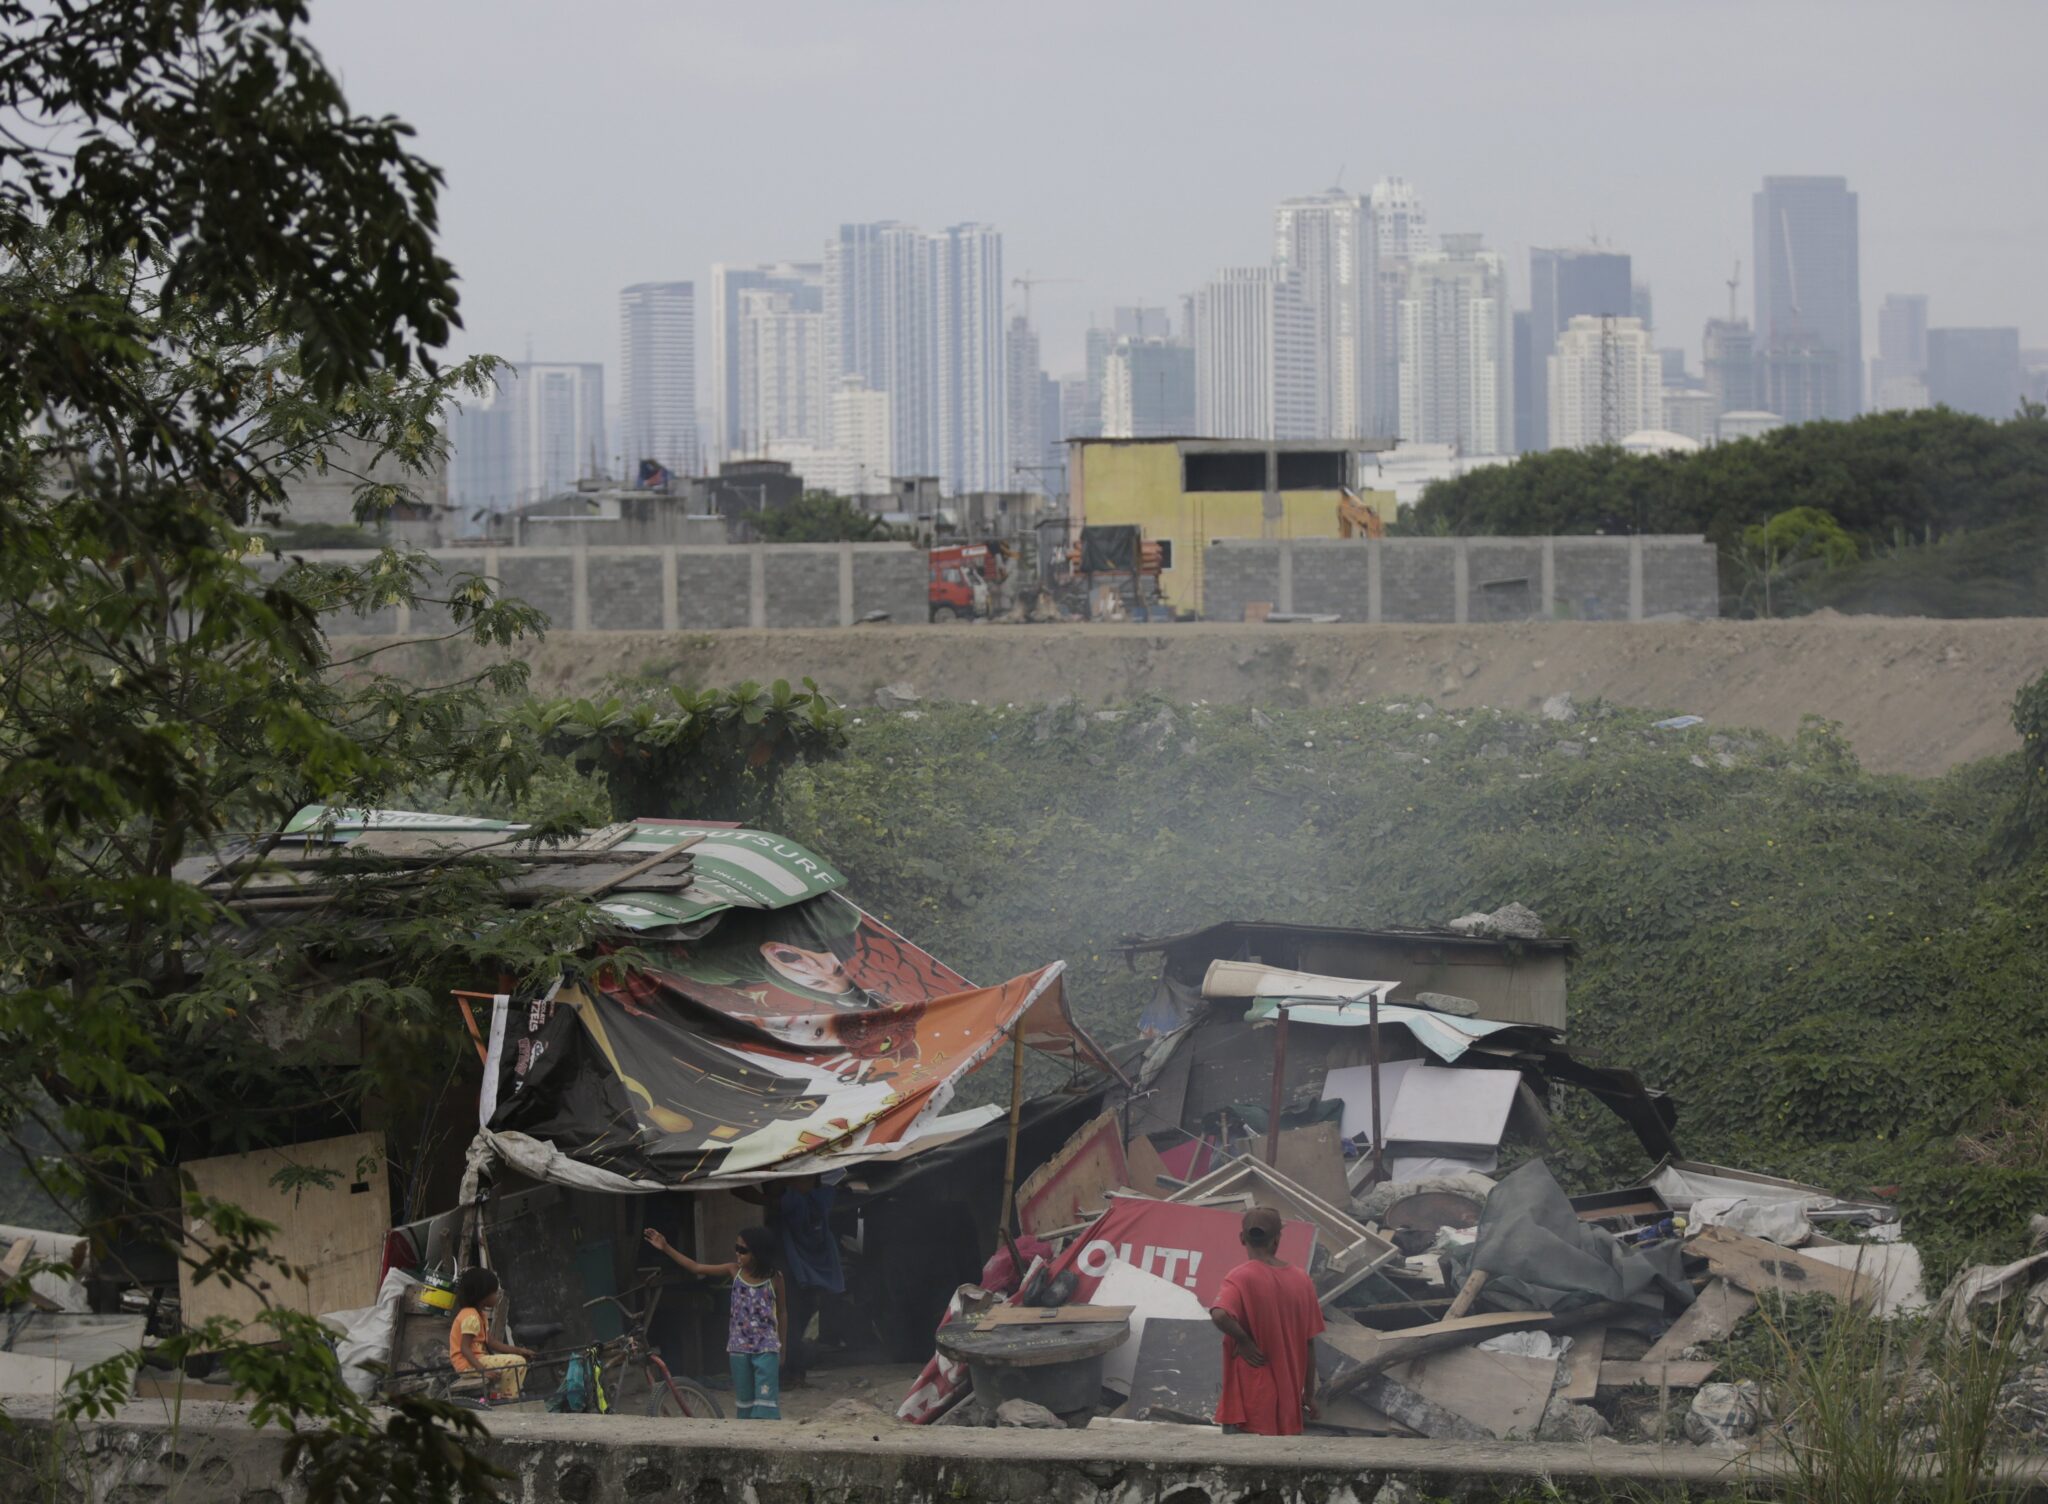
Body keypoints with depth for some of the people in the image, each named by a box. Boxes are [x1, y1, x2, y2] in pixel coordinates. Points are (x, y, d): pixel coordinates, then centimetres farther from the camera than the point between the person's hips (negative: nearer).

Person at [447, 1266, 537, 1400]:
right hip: (469, 1364, -11)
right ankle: (509, 1400, -11)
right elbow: (465, 1348, -24)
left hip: (478, 1359, 11)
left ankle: (500, 1395, 16)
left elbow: (489, 1343, 14)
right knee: (517, 1363, -19)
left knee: (518, 1359, 21)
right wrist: (482, 1370, -34)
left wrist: (518, 1350, 8)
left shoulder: (480, 1314, 15)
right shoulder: (471, 1316, -18)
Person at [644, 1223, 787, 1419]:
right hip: (739, 1347, 4)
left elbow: (782, 1312, 4)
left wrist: (782, 1349, 6)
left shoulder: (774, 1278, -6)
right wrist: (666, 1248, 0)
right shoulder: (735, 1271, 1)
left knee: (766, 1398, -11)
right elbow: (696, 1268, 3)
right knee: (744, 1400, 9)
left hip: (766, 1349, -4)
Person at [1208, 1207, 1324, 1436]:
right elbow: (1309, 1343, 8)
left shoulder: (1240, 1278, -11)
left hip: (1250, 1402, -5)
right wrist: (1309, 1394, 15)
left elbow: (1220, 1315, -32)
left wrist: (1243, 1340, -14)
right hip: (1289, 1400, 5)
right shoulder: (1302, 1281, 3)